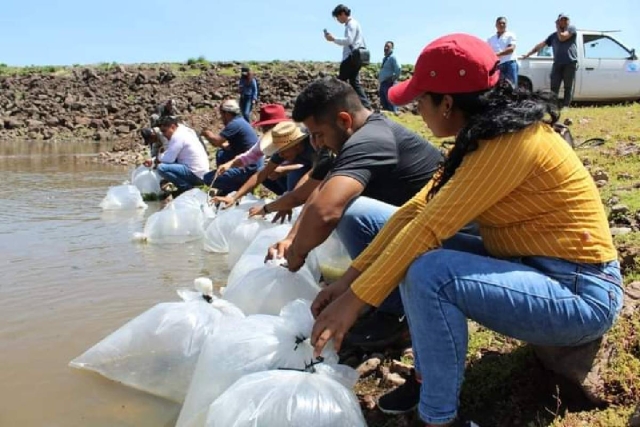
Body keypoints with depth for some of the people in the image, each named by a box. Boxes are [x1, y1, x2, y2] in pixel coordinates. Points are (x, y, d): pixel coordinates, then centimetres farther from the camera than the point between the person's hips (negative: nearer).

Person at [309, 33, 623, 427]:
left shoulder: (512, 141, -24)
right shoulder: (486, 135, 5)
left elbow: (430, 226, -26)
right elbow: (416, 212, 1)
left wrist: (355, 300, -20)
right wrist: (350, 279, -2)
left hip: (581, 294, -9)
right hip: (530, 268, 9)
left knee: (428, 273, -28)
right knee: (414, 249, 1)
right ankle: (428, 376, 8)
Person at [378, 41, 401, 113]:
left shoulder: (392, 57, -9)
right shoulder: (384, 58, 17)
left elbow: (398, 70, -19)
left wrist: (393, 79, -15)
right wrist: (379, 76, 15)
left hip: (389, 83, -9)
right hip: (383, 83, 9)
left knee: (390, 101, -9)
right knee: (383, 102, 12)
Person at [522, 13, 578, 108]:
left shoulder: (571, 28, 8)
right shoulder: (553, 35, 22)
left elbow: (562, 37, -9)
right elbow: (540, 45, 23)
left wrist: (558, 28, 8)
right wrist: (528, 54, 20)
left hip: (570, 63, -4)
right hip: (557, 63, 4)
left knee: (568, 86, -3)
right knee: (554, 86, -4)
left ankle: (565, 105, -3)